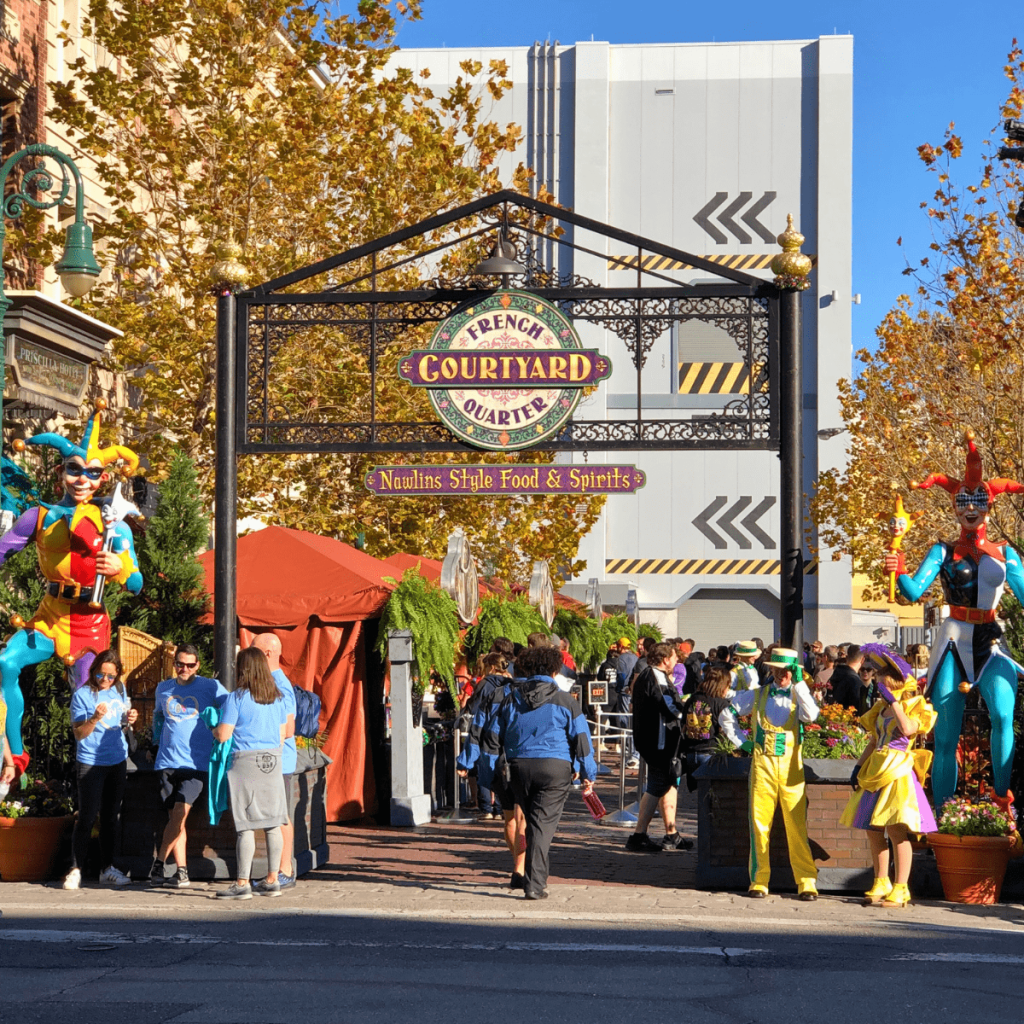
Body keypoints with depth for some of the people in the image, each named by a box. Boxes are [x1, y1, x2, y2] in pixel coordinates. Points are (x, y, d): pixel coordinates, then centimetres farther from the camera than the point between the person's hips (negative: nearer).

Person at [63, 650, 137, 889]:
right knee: (86, 817, -6)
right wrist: (94, 719, -28)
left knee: (111, 816, 11)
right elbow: (78, 734, -11)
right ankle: (75, 870, 2)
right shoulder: (83, 695, -9)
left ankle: (107, 869, 18)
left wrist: (130, 719, 0)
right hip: (90, 763, -6)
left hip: (117, 761, 6)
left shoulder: (119, 690, 7)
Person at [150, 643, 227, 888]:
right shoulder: (163, 689, 13)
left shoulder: (210, 687, 1)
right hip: (168, 762, 4)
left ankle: (158, 865, -8)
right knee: (175, 819, 3)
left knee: (179, 814, -15)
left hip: (197, 763, -4)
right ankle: (181, 872, 7)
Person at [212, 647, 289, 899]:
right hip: (273, 761, 6)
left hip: (245, 762, -6)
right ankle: (272, 880, 14)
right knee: (272, 824, 9)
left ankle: (242, 883, -2)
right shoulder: (277, 698, 8)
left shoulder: (235, 699, -9)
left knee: (246, 826, -4)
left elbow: (223, 735, -10)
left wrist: (214, 729, 10)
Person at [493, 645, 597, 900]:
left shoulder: (511, 699, 8)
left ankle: (535, 878, 26)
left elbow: (497, 736, 10)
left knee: (532, 822, 17)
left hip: (519, 765, 3)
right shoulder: (564, 702, -1)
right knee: (543, 824, -4)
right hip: (554, 767, -3)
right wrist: (589, 774, 7)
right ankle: (534, 884, -12)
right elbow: (581, 739, 0)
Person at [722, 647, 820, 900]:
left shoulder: (798, 695, 8)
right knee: (759, 822, 0)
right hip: (762, 763, 1)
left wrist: (799, 682, -12)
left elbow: (811, 715, -14)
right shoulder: (756, 695, 11)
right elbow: (727, 715, 19)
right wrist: (741, 742, 10)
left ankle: (806, 881, -3)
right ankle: (759, 881, 7)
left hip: (791, 765, -1)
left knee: (797, 824, -6)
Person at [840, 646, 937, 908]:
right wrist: (858, 767, 11)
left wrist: (893, 701, -17)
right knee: (873, 830, 6)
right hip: (876, 772, 7)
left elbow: (907, 729, -22)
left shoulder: (916, 707, -1)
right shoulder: (881, 707, 17)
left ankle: (900, 890, -9)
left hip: (898, 772, -7)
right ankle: (881, 885, 15)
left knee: (897, 830, -11)